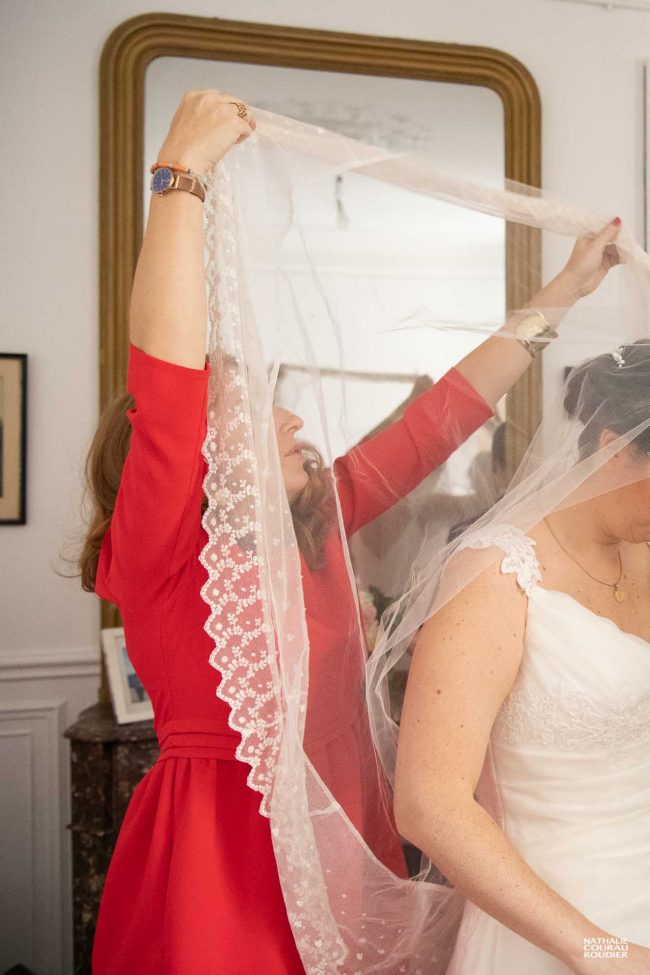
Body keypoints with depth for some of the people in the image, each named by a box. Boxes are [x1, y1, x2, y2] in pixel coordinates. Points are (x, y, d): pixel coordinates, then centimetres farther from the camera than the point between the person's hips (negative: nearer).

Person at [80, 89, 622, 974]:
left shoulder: (312, 518, 4)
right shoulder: (158, 553, -16)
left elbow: (438, 418, 6)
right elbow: (164, 377, -32)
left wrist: (565, 290, 11)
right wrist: (184, 170, -30)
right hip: (224, 858, -7)